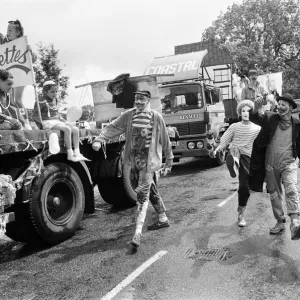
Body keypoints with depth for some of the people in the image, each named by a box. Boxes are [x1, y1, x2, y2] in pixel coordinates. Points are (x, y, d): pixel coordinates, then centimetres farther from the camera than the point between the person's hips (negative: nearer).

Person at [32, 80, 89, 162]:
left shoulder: (54, 100, 18)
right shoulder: (42, 101, -7)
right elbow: (34, 115, -9)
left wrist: (62, 120, 13)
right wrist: (43, 123, -20)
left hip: (57, 121, 8)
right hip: (48, 123, -8)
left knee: (75, 129, -9)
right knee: (67, 129, -30)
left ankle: (77, 153, -11)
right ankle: (70, 155, -25)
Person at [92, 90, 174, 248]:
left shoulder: (156, 117, -5)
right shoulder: (128, 115, 3)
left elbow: (165, 138, 3)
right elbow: (112, 127, -3)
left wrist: (169, 158, 9)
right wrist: (99, 140, -18)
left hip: (148, 159, -5)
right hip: (134, 158, 5)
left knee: (142, 194, -10)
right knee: (150, 189, 18)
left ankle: (138, 232, -10)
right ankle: (163, 219, 36)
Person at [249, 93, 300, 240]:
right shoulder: (270, 118, -1)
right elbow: (255, 118, -15)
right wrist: (256, 108, -34)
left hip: (288, 164, -2)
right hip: (270, 165, 2)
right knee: (275, 195, 12)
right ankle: (280, 222, 27)